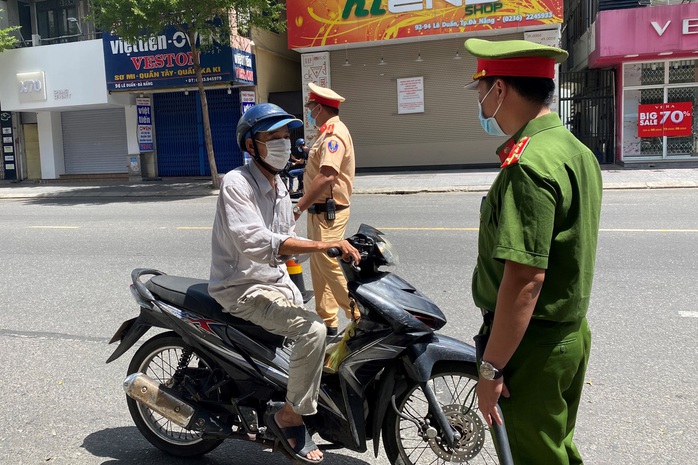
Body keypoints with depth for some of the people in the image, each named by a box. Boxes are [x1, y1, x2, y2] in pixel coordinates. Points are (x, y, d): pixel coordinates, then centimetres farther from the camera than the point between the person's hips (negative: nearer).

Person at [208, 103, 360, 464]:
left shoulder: (279, 188, 12)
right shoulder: (236, 183, -16)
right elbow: (255, 242, -32)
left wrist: (337, 249, 1)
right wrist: (321, 245, -35)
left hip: (277, 283, 9)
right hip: (244, 289, -9)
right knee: (313, 330, -27)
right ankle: (289, 417, -8)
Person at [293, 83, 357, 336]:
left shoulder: (334, 133, -16)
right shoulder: (328, 133, 17)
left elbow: (327, 175, -28)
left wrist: (300, 206, -26)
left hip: (327, 212, -10)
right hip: (319, 211, 10)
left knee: (330, 267, -8)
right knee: (318, 267, 13)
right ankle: (327, 321, 22)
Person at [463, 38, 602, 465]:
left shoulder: (528, 165, -24)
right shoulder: (577, 150, 8)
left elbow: (525, 278, -29)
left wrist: (491, 368, -22)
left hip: (533, 346, -9)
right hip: (572, 333, 9)